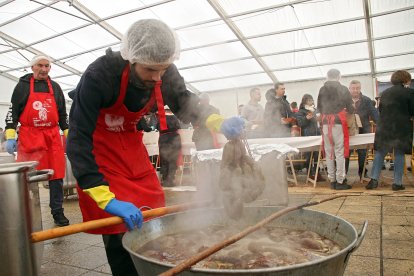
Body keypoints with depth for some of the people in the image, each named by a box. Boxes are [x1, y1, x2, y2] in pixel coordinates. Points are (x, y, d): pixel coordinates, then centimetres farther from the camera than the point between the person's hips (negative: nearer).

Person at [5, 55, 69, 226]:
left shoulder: (55, 88, 14)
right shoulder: (22, 85, 6)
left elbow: (63, 114, 17)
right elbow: (13, 111, 3)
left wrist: (68, 135, 11)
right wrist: (10, 136, -6)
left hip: (52, 137, 3)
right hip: (28, 137, -2)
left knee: (56, 175, 1)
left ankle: (57, 212, 10)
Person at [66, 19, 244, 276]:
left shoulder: (167, 74, -18)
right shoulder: (99, 75, -32)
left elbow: (186, 105, -2)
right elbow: (79, 139, -33)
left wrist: (219, 123, -23)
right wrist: (107, 199, -40)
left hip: (131, 142, 5)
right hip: (97, 146, -4)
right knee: (120, 233, -7)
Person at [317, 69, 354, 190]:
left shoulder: (322, 90, 8)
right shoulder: (343, 89, 0)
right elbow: (350, 108, 4)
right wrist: (350, 111, 26)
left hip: (325, 124, 3)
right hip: (338, 123, -3)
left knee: (329, 153, 7)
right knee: (340, 153, -1)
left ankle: (332, 180, 13)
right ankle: (340, 181, 1)